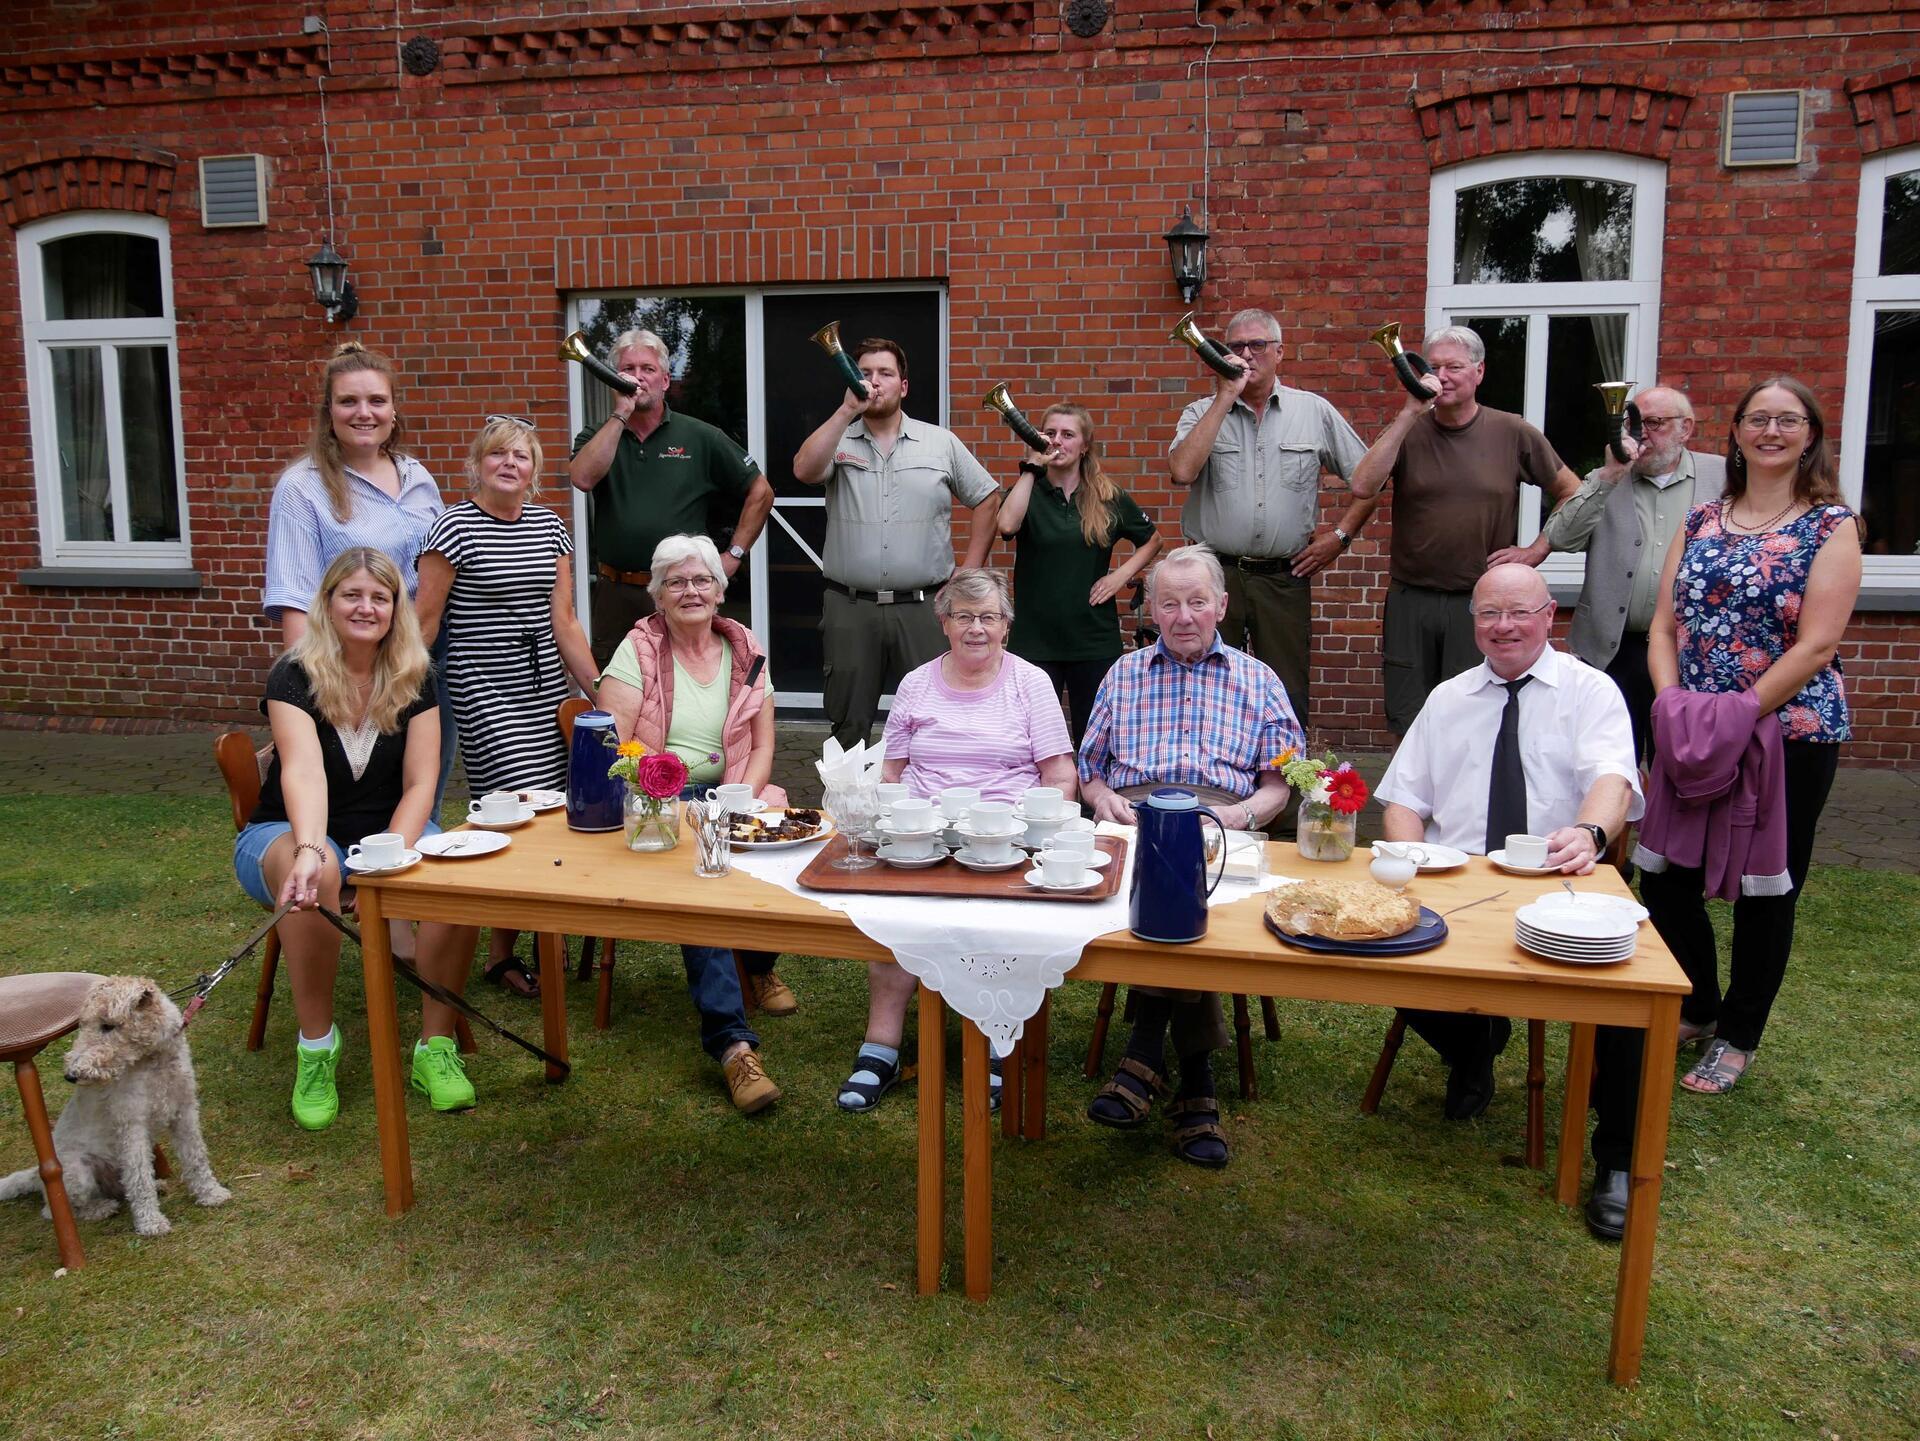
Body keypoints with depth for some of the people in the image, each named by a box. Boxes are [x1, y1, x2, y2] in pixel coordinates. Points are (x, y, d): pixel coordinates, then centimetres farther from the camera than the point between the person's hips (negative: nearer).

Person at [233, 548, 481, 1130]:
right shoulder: (295, 675, -13)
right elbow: (303, 771, -31)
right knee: (315, 875, -39)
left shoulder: (414, 679, -2)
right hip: (290, 832, -2)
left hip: (388, 830, 3)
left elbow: (419, 783, -9)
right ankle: (316, 1042, -20)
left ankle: (436, 1043, -16)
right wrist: (309, 851, -49)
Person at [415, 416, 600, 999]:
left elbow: (564, 622, 10)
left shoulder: (550, 526, 10)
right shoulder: (455, 526, -5)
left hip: (546, 689, 5)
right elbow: (424, 622, -6)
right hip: (483, 693, -5)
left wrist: (601, 694, 5)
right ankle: (501, 955, 6)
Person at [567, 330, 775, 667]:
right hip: (616, 596, 2)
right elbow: (582, 478, -16)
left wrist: (734, 555, -1)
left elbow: (760, 491, 5)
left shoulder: (701, 437, 2)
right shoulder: (597, 436, 7)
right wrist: (620, 414, -15)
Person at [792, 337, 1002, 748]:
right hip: (850, 608, 0)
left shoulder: (941, 443, 7)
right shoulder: (838, 440, 6)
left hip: (923, 608, 0)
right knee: (849, 724, 8)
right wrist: (848, 410, -17)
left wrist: (969, 572, 4)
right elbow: (805, 470, -15)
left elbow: (986, 498, 11)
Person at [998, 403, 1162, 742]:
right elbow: (1007, 524, -22)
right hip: (1034, 638, -1)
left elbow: (1152, 540, 16)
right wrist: (1031, 468, -17)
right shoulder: (1028, 491, 1)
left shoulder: (1109, 498, 4)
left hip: (1094, 639, 1)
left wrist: (1123, 574, 0)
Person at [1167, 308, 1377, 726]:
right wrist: (1225, 398, -12)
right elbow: (1182, 471, -16)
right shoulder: (1202, 413, 6)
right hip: (1215, 575, 0)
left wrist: (1339, 535, 2)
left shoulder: (1315, 412, 7)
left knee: (1287, 702, 5)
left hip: (1285, 578, 1)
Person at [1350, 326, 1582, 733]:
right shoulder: (1409, 431, 2)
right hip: (1410, 599, 1)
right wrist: (1409, 414, -16)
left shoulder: (1513, 434, 2)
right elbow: (1363, 486, -16)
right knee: (1407, 726, 9)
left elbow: (1572, 493, 12)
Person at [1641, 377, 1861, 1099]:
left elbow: (1817, 645, -13)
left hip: (1789, 733, -4)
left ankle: (1736, 1037, 25)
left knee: (1765, 890, 7)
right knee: (1665, 877, 6)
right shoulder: (1701, 522, 9)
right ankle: (1697, 1009, 30)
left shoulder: (1831, 524, -4)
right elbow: (1664, 625, 5)